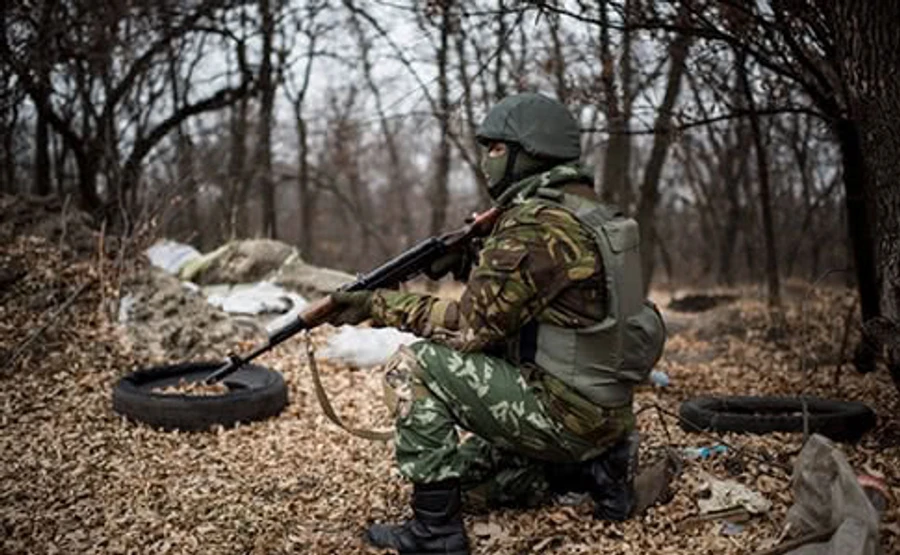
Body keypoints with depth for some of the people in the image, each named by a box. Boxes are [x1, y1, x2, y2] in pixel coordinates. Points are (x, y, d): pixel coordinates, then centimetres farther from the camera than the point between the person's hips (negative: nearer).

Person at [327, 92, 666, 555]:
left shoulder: (538, 226, -21)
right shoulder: (580, 209, 11)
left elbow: (468, 328, -19)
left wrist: (380, 305, -11)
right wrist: (473, 258, 8)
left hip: (565, 410, -10)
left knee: (412, 368, -13)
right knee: (469, 472, 23)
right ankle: (591, 467, 14)